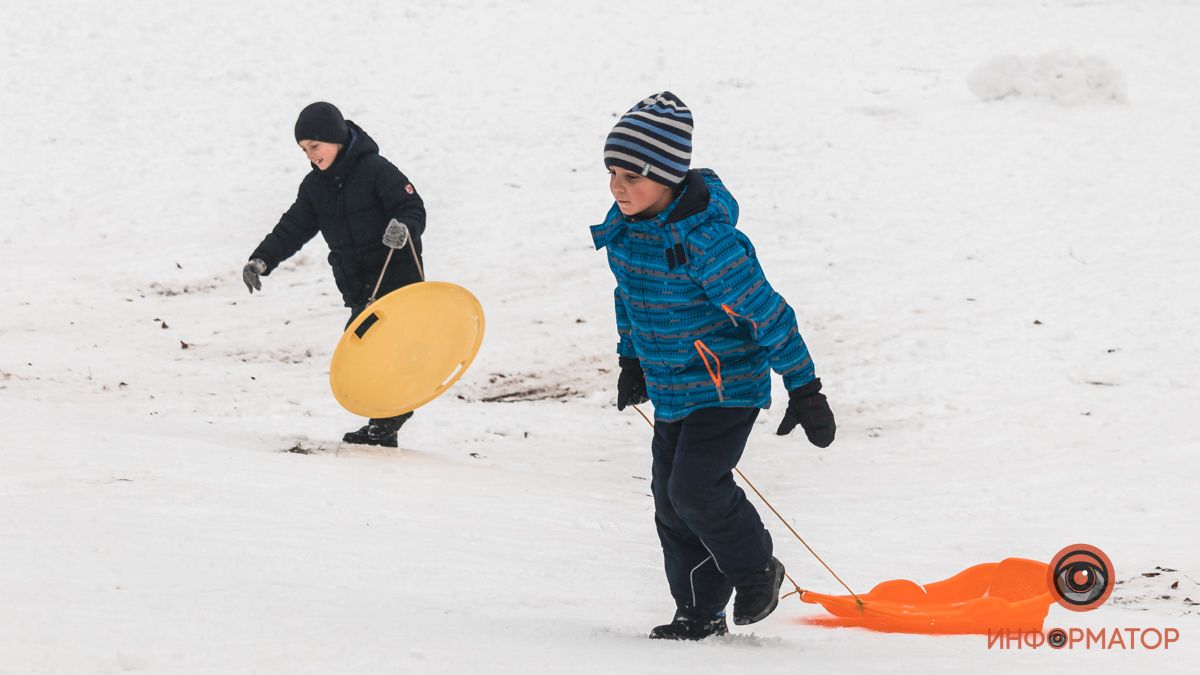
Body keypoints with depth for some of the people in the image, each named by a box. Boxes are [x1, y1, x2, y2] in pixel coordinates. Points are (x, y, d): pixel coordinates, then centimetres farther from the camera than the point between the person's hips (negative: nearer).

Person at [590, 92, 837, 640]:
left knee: (696, 488, -17)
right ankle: (699, 614, 19)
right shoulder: (624, 225, -3)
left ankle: (757, 571, 9)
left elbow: (766, 311, -22)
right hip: (670, 392, 8)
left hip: (728, 386, -8)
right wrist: (631, 359, 24)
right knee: (671, 502, 7)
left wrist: (804, 389, -19)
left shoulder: (705, 239, -27)